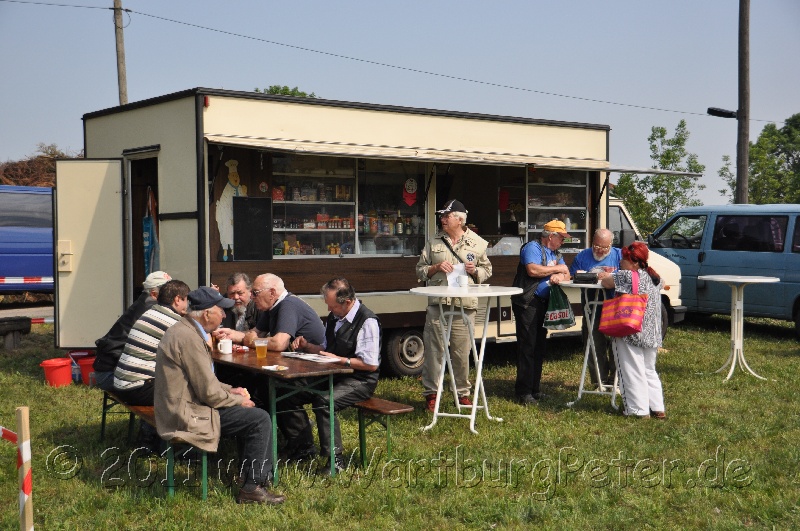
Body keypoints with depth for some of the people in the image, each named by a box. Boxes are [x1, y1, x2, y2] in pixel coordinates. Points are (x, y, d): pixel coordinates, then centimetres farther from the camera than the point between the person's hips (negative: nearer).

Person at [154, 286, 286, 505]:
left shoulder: (184, 330, 12)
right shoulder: (189, 338, -22)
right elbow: (209, 392, -21)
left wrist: (229, 390, 10)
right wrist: (239, 400, -6)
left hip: (181, 409, 11)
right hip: (188, 416, -11)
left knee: (251, 415, 17)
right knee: (259, 419, -11)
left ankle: (248, 477, 22)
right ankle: (251, 488, -3)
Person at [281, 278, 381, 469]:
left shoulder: (368, 321, -16)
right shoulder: (334, 317, 10)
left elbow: (371, 364, -19)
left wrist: (339, 360, -19)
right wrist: (307, 346, 5)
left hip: (359, 380, -8)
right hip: (333, 375, 9)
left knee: (323, 402, -33)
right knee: (291, 394, -6)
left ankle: (334, 459, -20)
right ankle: (303, 448, 5)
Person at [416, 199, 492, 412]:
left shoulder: (477, 243, 9)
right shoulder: (433, 242, 11)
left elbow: (486, 271, 18)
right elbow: (420, 270, 14)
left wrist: (475, 271, -3)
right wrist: (436, 267, -5)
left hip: (465, 305, 0)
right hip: (437, 304, 0)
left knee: (462, 352, 4)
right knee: (434, 349, 0)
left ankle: (463, 392, 18)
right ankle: (431, 392, 10)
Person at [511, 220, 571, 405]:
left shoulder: (555, 254, 20)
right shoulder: (533, 248, -8)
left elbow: (567, 275, 13)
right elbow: (532, 270, -24)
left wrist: (559, 277, -12)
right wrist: (557, 269, -11)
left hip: (543, 304, 9)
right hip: (527, 303, -9)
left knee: (540, 347, 11)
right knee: (527, 346, -9)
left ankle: (534, 389, 19)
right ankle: (523, 392, -7)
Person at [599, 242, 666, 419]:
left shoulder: (628, 276, -16)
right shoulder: (654, 277, 9)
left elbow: (606, 282, -11)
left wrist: (607, 276, 16)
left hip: (630, 333, -8)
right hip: (651, 334, 8)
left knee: (632, 372, -1)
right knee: (649, 371, 17)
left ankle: (639, 410, 0)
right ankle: (658, 408, 16)